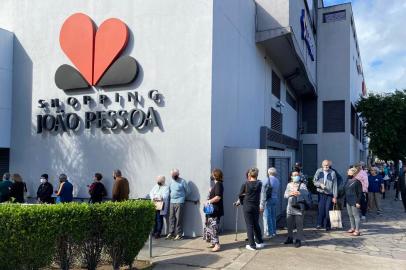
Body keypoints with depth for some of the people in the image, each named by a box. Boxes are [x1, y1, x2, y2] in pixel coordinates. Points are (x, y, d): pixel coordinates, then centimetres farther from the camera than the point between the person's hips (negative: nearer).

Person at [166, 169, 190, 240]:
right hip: (172, 202, 6)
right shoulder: (171, 181, 12)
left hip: (179, 202, -6)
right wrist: (172, 196, 12)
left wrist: (182, 197, 4)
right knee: (171, 218, 6)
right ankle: (171, 233, 14)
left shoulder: (182, 181, -6)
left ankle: (179, 234, 1)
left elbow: (187, 191, 0)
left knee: (179, 218, -5)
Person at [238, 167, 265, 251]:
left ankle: (252, 245, 6)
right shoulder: (260, 184, -3)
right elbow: (262, 195, -6)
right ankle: (260, 242, 24)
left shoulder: (245, 184, -7)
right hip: (256, 207, 3)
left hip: (247, 206, -3)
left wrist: (242, 203, 17)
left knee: (249, 225, 3)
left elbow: (240, 195, 0)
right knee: (256, 224, 18)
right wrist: (261, 206, 2)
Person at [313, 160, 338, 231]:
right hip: (321, 194, 1)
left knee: (328, 210, 0)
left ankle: (328, 226, 12)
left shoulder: (332, 173, -3)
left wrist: (335, 197, -3)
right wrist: (320, 184, -12)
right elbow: (314, 181, 8)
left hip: (329, 194, -1)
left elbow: (335, 185, -1)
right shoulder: (319, 171, 2)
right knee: (321, 208, -4)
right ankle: (319, 223, 10)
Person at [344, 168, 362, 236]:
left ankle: (357, 230, 4)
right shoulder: (348, 180, 10)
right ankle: (353, 228, 28)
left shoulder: (357, 181, -13)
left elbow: (360, 193, -13)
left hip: (354, 201, -8)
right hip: (348, 201, 8)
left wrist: (358, 202, -16)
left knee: (355, 215, -2)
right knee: (350, 215, 15)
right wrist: (345, 199, 15)